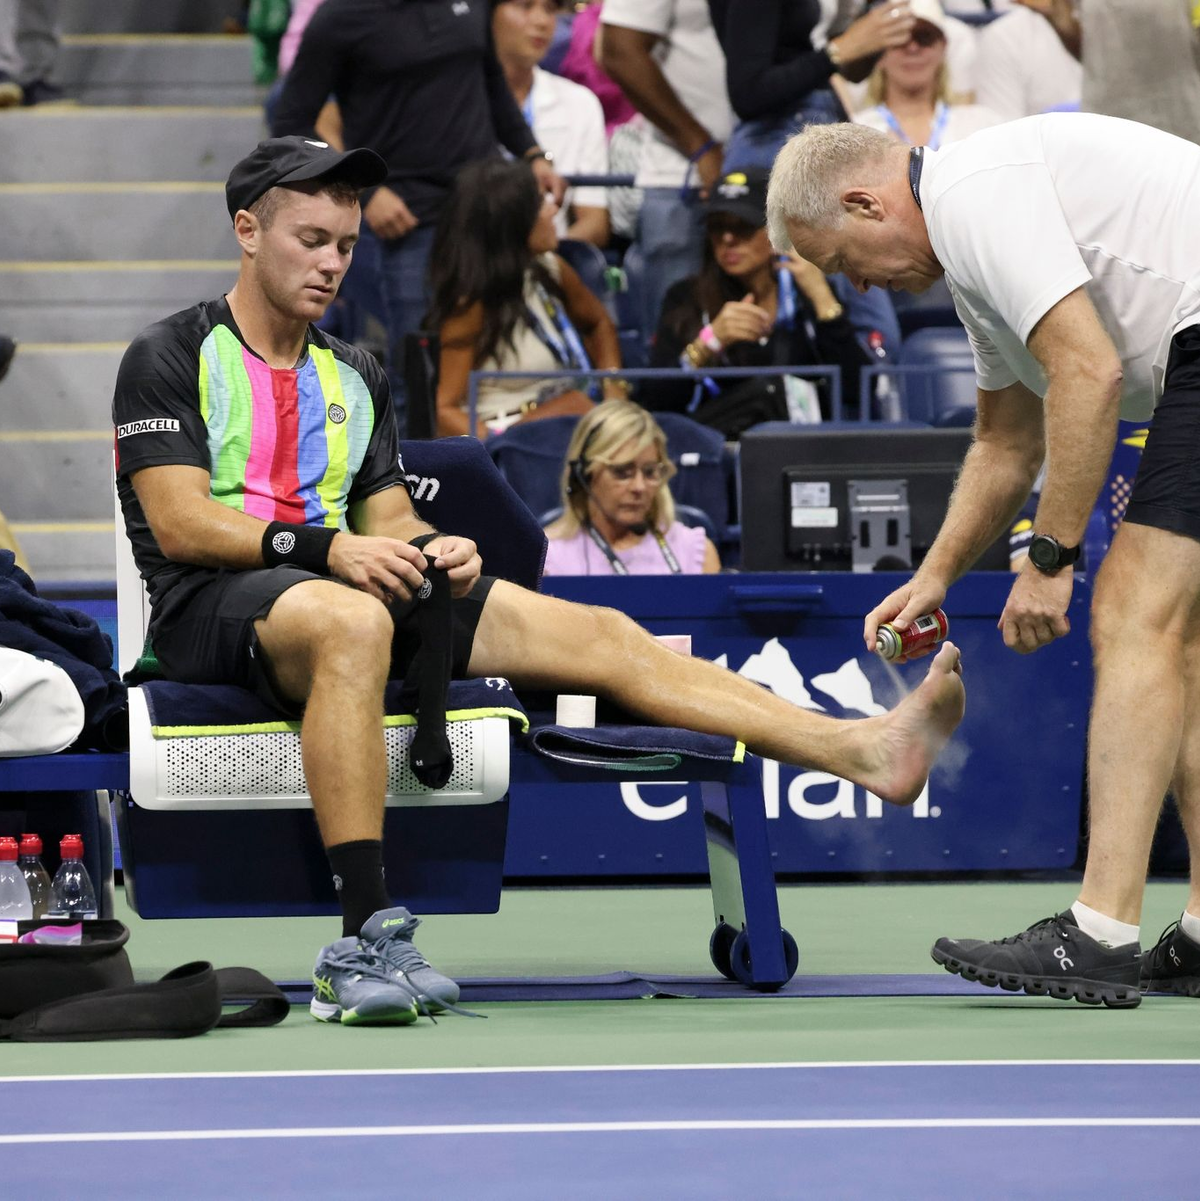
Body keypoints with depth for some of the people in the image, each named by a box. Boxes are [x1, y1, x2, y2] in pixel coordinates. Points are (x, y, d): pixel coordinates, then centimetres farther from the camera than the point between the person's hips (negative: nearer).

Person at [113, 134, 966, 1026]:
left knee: (598, 636, -9)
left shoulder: (353, 377, 25)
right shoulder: (170, 359, 4)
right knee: (350, 620, -43)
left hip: (355, 597, 7)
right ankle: (366, 940, -47)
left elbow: (387, 519, 18)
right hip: (211, 610, -7)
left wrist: (432, 551, -7)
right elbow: (180, 522, -8)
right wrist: (327, 549, -21)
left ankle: (862, 750, -21)